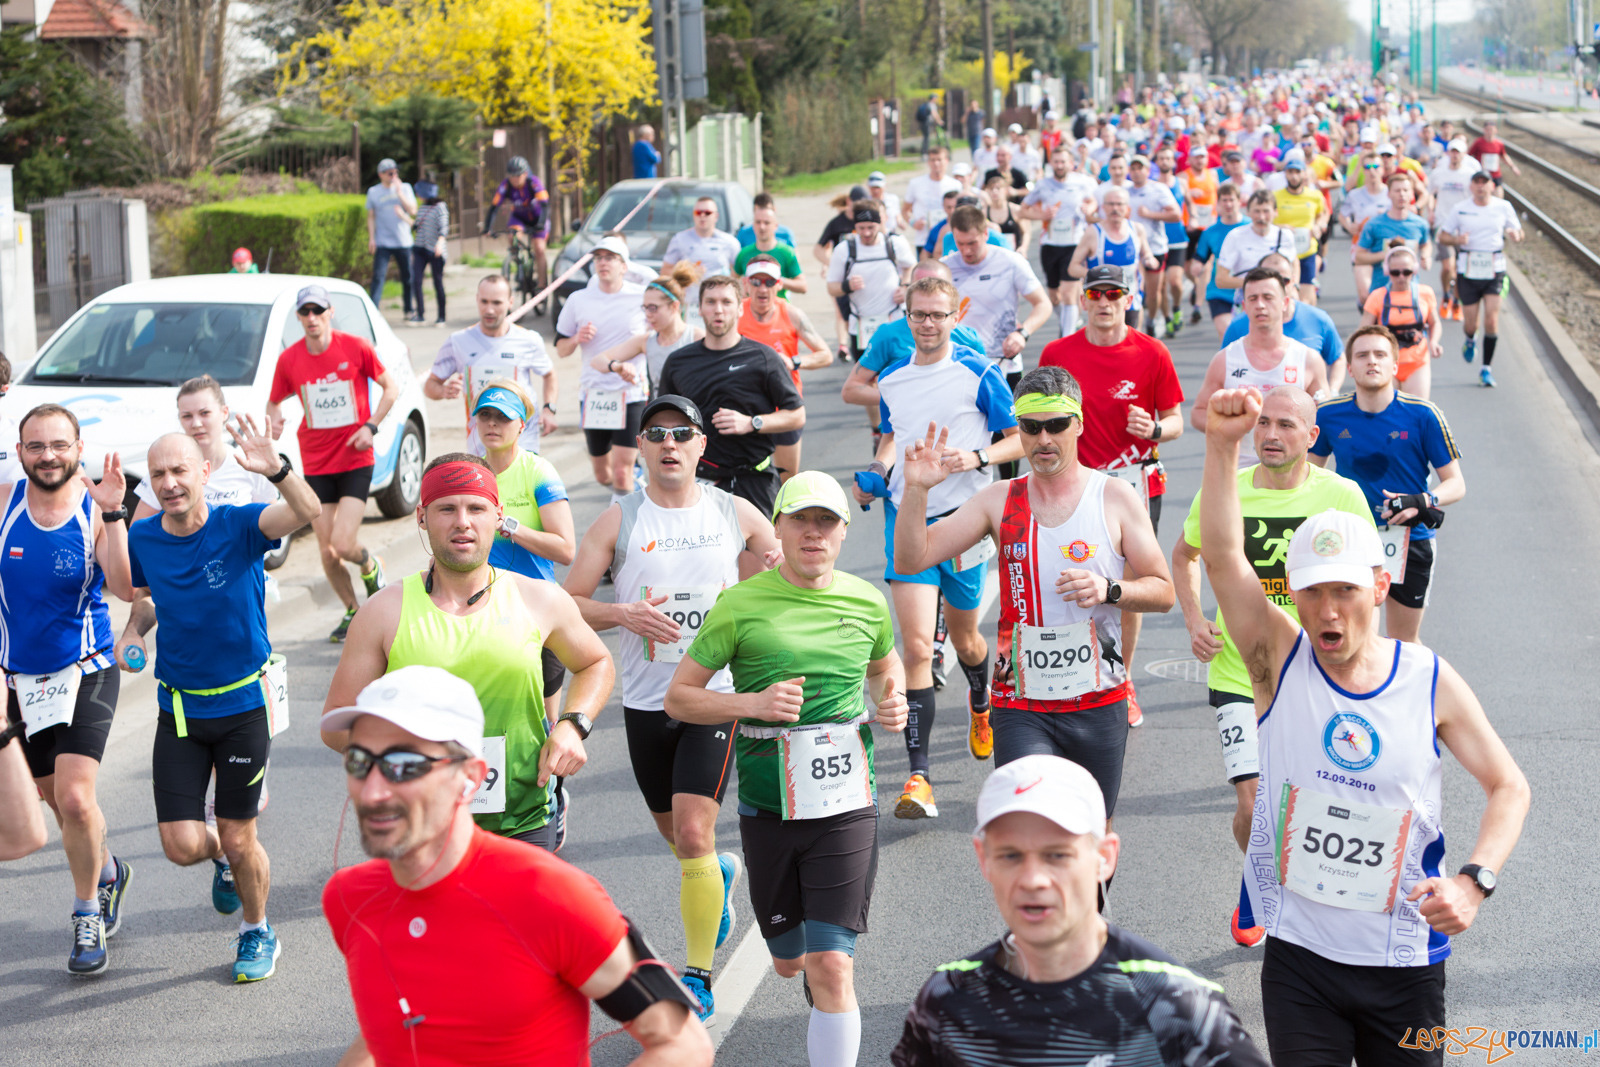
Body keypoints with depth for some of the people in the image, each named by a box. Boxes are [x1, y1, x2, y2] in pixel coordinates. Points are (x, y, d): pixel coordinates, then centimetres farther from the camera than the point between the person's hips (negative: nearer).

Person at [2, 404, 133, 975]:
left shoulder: (95, 508, -13)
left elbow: (126, 589, -26)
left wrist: (112, 514, -32)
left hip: (85, 673, -4)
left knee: (75, 799, -15)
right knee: (49, 797, 15)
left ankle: (87, 916, 4)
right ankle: (106, 871, 43)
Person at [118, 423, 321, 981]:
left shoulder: (239, 526, -16)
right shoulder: (142, 538, -5)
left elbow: (307, 511, -35)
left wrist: (276, 469, -56)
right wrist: (133, 632, -5)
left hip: (244, 704, -3)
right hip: (179, 709, 3)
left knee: (239, 842, 5)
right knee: (181, 845, -4)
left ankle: (257, 932, 33)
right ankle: (221, 857, 33)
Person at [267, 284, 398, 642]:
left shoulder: (355, 348, -6)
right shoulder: (289, 360, -1)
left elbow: (391, 386, 4)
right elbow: (274, 401, 13)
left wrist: (371, 426, -7)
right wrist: (273, 421, -10)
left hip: (355, 460, -3)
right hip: (315, 463, 3)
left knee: (343, 543, -14)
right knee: (327, 552, 3)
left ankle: (369, 565, 22)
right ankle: (352, 612, 25)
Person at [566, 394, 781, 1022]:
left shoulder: (735, 514, 2)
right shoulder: (619, 521, 0)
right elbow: (568, 604, -2)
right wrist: (622, 614, -19)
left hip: (716, 695, -2)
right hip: (646, 701, 2)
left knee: (693, 833, -15)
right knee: (674, 833, 16)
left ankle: (698, 981, -5)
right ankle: (720, 875, 53)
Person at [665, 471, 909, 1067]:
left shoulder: (866, 602, 3)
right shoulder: (741, 605, -6)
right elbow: (678, 698, -3)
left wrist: (892, 703, 2)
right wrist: (752, 703, -19)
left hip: (845, 803, 0)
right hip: (767, 808, 0)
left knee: (830, 966, -10)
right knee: (789, 962, 16)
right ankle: (819, 988, 51)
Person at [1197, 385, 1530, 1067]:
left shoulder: (1431, 681, -3)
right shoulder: (1282, 660, -5)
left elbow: (1509, 786, 4)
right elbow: (1222, 556, -18)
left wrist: (1474, 881, -12)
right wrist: (1223, 445, -30)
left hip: (1406, 963, 1)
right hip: (1298, 958, -1)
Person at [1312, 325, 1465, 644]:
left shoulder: (1423, 416, -9)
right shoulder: (1329, 415, -2)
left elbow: (1456, 483, -6)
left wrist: (1423, 502, -26)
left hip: (1410, 542, -1)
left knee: (1404, 641, 10)